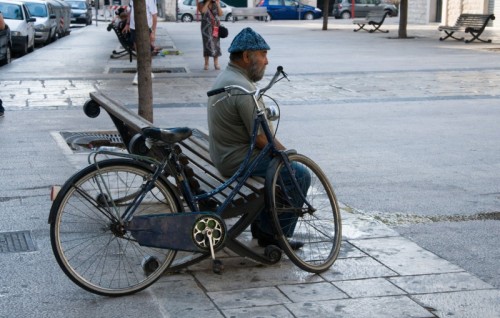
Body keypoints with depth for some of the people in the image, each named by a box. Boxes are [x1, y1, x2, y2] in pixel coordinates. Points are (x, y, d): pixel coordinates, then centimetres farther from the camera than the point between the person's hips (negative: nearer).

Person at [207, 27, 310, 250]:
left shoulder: (225, 77, 10)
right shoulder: (243, 89, -24)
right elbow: (261, 138, -22)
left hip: (224, 154, 11)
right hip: (239, 160, -11)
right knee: (299, 176, -6)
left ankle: (261, 225, 26)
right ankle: (273, 235, 2)